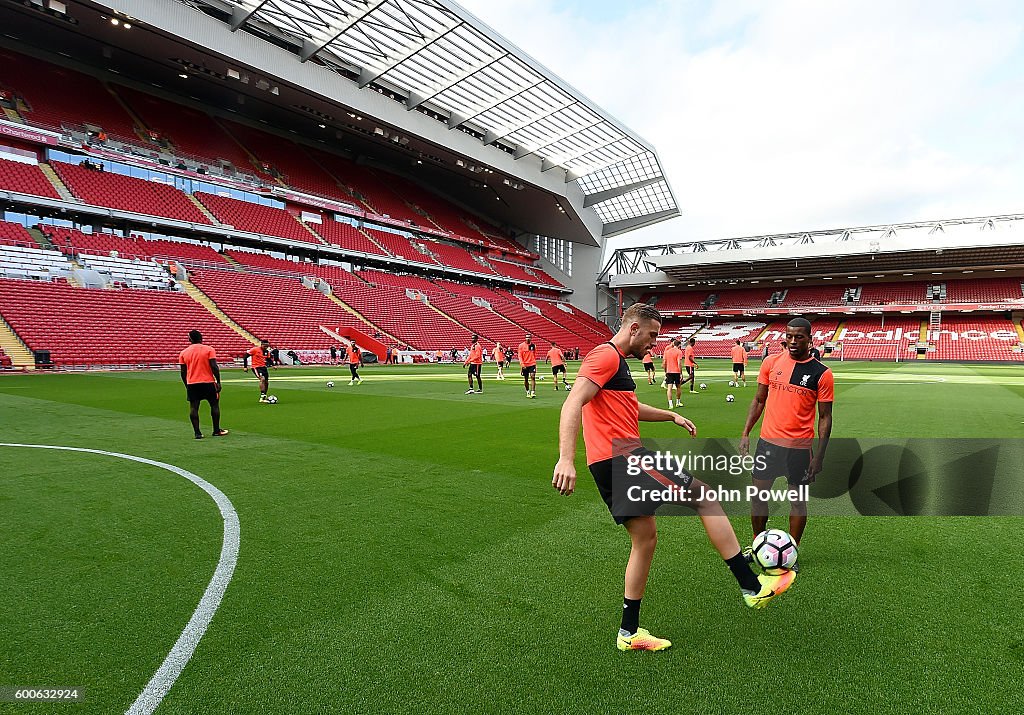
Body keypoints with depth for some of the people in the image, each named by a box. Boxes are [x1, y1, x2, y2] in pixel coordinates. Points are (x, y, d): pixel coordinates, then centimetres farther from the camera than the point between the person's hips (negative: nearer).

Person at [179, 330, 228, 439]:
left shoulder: (184, 353, 6)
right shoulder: (209, 349, -4)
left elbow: (183, 372, 6)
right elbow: (214, 367, -11)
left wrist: (187, 385, 16)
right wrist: (218, 382, -6)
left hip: (191, 384, 3)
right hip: (208, 382, -2)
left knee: (193, 408, 4)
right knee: (214, 405, 9)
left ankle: (197, 433, 1)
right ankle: (216, 431, 13)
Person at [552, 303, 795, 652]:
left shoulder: (617, 361, 22)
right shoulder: (606, 355, -11)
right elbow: (573, 404, -24)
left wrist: (671, 416, 30)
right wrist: (566, 459, -33)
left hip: (611, 464, 11)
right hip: (621, 456, -11)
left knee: (645, 537, 16)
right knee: (703, 496, 0)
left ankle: (629, 632, 25)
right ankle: (752, 587, 10)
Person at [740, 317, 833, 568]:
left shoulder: (821, 374, -7)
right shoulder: (771, 362, 1)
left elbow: (825, 417, -2)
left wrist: (819, 455, -7)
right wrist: (746, 433, 4)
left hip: (800, 446, -2)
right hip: (768, 441, 3)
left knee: (798, 499, 10)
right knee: (758, 494, 9)